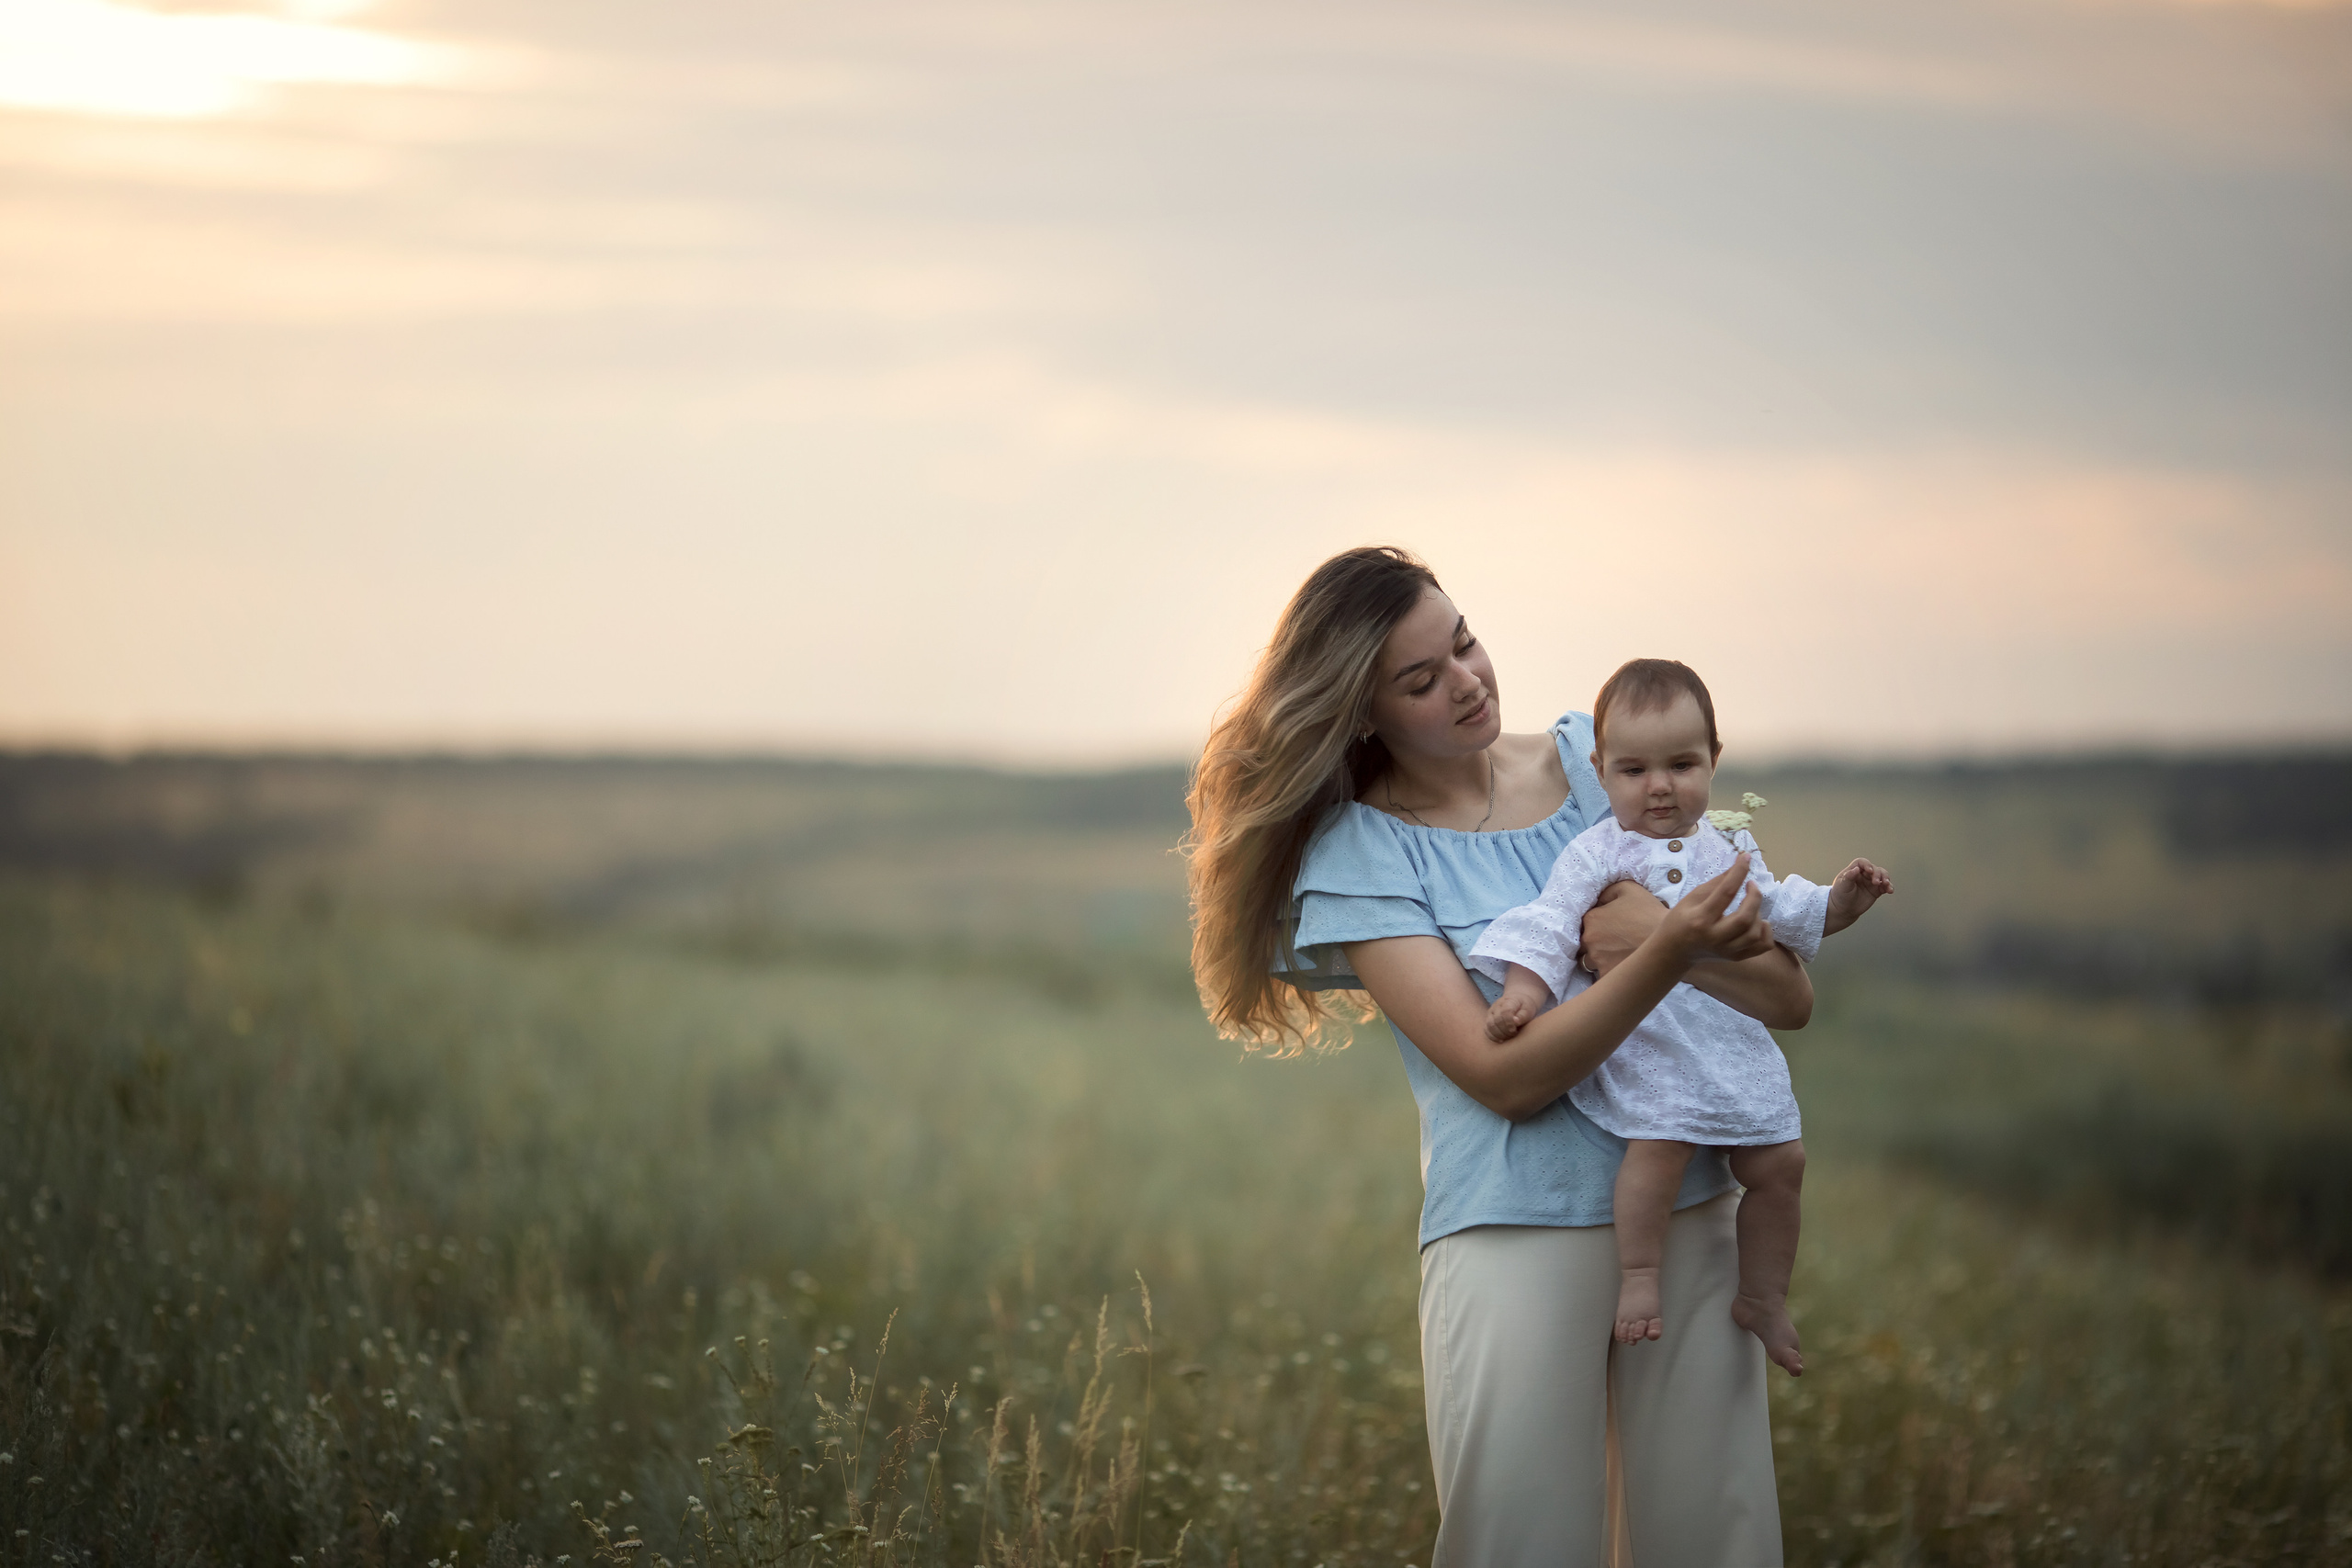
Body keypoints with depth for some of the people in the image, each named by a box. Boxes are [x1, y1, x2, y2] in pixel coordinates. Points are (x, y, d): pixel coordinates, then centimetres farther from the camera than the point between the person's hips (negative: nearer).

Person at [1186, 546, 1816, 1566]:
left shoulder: (1598, 757, 6)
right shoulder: (1358, 849, -3)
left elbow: (1789, 999, 5)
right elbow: (1506, 1076, -14)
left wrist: (1654, 938, -14)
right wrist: (1663, 958, -26)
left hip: (1691, 1223, 3)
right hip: (1515, 1242, -3)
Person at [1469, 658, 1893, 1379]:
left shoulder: (1730, 850, 13)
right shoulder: (1597, 854, -5)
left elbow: (1780, 913, 24)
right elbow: (1551, 924, -12)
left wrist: (1839, 901, 9)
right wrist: (1524, 989, -27)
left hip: (1736, 1042, 6)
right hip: (1646, 1043, -6)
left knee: (1779, 1161, 5)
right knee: (1658, 1144, -27)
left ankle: (1762, 1297, 21)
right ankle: (1638, 1277, -10)